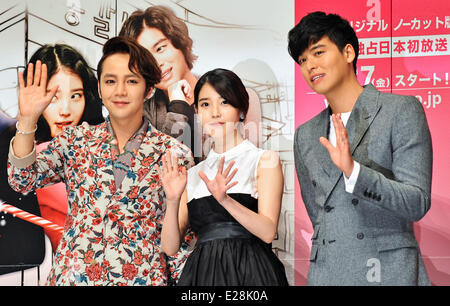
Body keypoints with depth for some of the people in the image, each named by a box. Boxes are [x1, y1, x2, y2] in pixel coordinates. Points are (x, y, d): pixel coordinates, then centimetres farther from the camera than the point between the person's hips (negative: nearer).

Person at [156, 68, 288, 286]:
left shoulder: (264, 160, 1)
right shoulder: (192, 175, 11)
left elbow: (268, 231, -11)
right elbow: (170, 247, 5)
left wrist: (224, 199, -24)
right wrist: (173, 201, -11)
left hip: (250, 273, -3)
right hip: (201, 274, 3)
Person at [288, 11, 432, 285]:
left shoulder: (402, 110, -3)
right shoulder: (305, 136, 10)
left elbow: (417, 203, -10)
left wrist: (352, 170, -22)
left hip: (391, 273, -3)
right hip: (326, 274, 4)